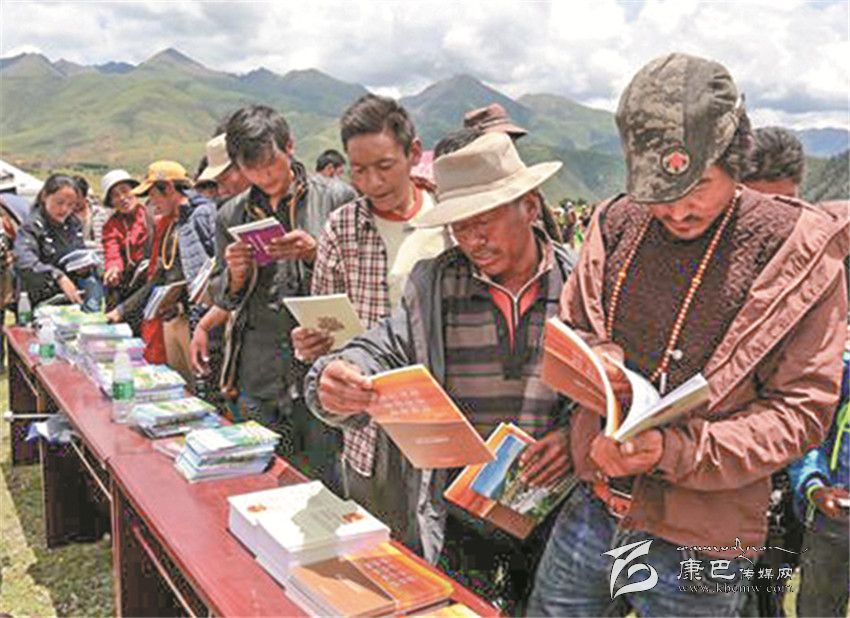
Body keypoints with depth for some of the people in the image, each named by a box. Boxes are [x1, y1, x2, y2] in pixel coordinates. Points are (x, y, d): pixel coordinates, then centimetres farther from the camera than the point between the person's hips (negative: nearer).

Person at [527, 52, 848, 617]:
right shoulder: (618, 225, -1)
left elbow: (801, 411, -11)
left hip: (699, 548, -3)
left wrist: (675, 450, -24)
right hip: (591, 511, 4)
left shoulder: (799, 252, -11)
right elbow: (566, 332, 10)